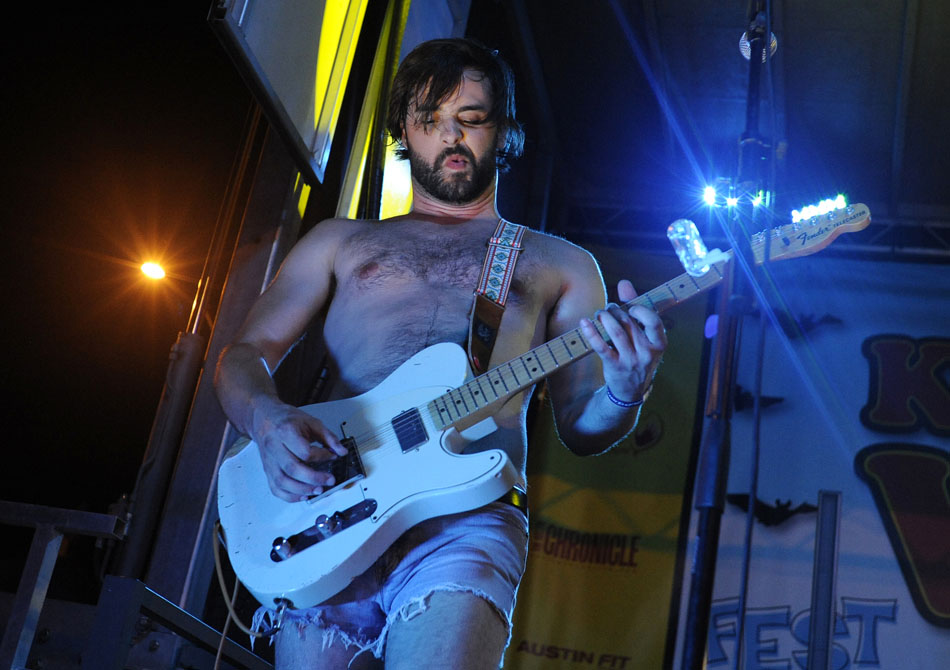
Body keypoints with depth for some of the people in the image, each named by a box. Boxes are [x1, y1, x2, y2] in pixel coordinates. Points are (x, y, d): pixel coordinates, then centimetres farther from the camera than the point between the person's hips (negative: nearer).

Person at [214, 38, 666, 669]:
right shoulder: (340, 241, 22)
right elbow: (244, 354, 15)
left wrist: (624, 393, -10)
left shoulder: (560, 263, 19)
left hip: (469, 520, -2)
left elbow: (579, 428, 14)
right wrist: (271, 420, -9)